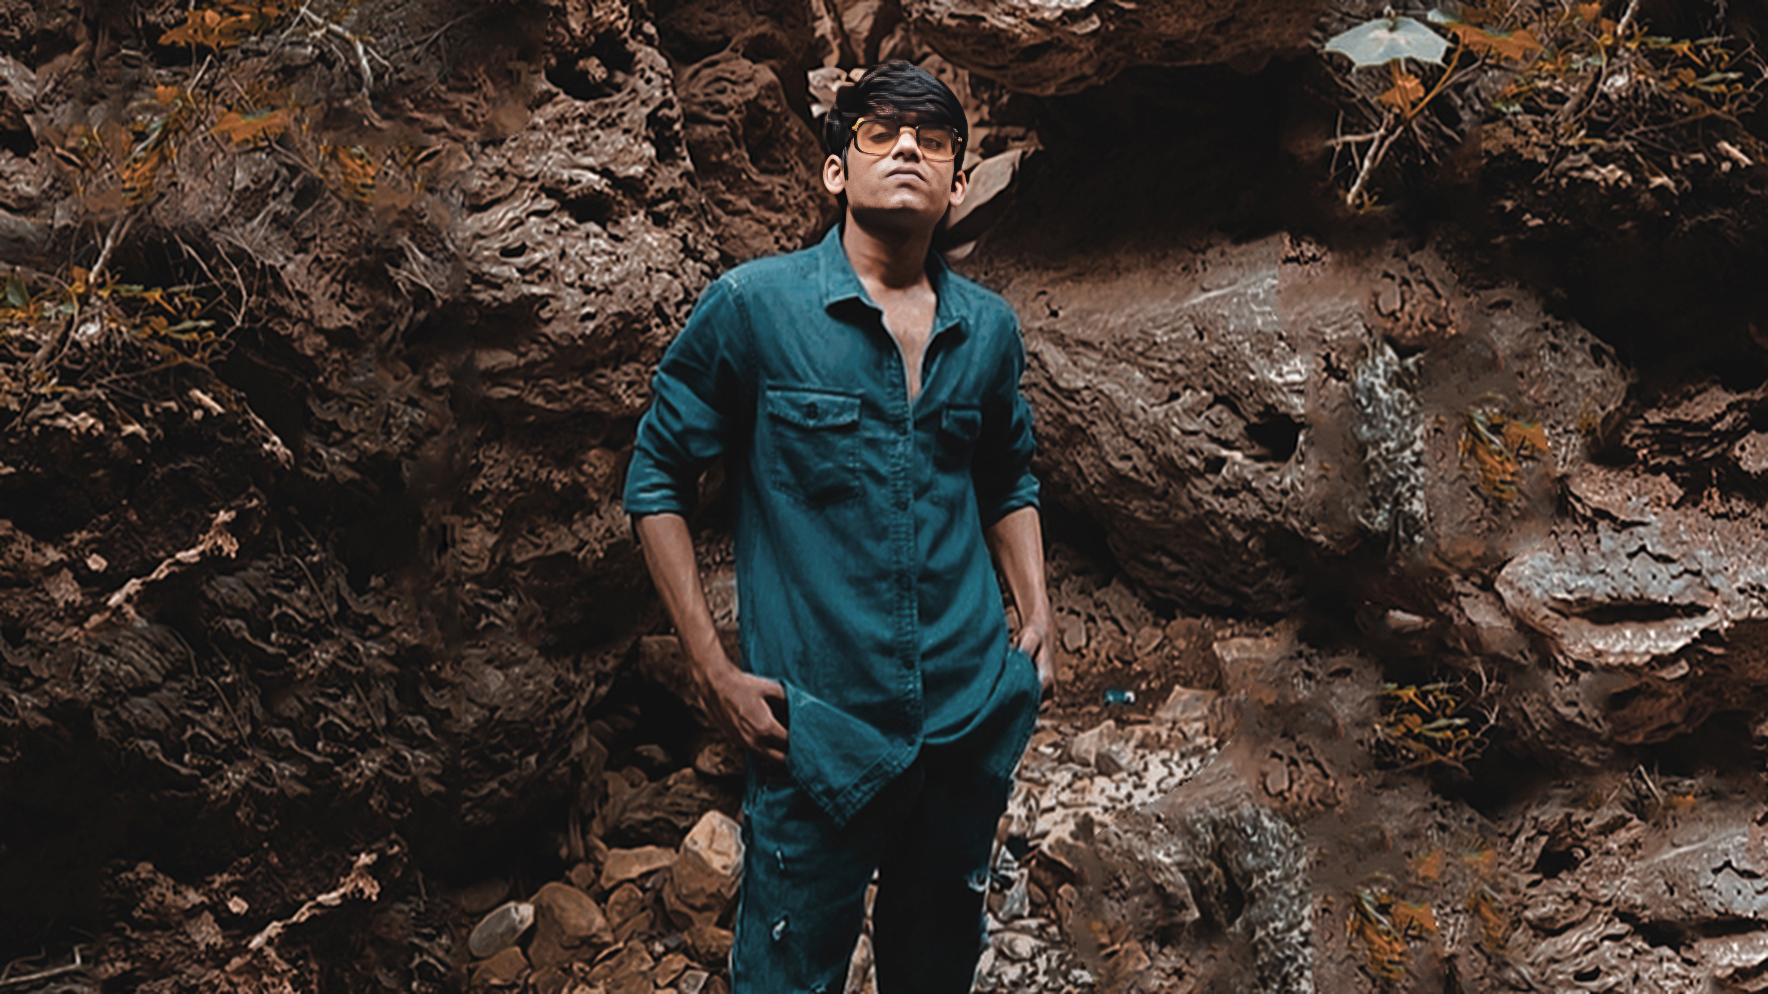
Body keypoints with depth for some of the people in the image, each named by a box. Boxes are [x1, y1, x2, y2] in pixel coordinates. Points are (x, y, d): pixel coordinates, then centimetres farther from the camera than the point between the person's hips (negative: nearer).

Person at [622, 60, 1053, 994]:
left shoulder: (989, 328, 6)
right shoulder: (753, 306, -8)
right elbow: (657, 478, -2)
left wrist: (1036, 619, 8)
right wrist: (711, 669, -7)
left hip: (974, 717, 4)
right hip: (821, 731, -4)